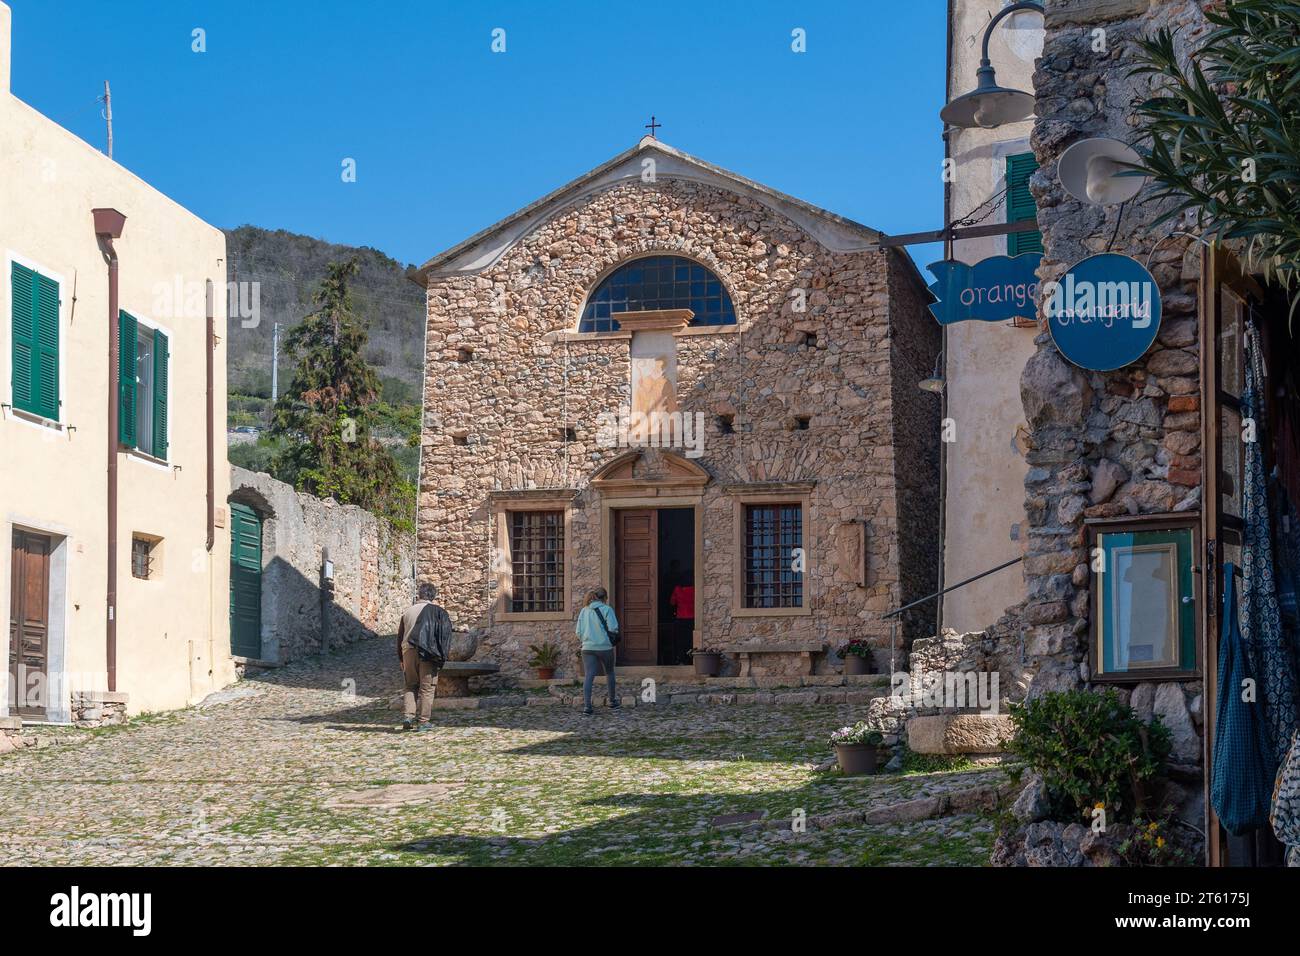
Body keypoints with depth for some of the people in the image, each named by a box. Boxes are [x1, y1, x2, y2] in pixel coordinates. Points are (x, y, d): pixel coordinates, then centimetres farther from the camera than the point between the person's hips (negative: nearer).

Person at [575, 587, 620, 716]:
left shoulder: (584, 611, 7)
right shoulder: (606, 609, -6)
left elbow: (578, 631, 7)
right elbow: (613, 628, -13)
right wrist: (614, 635, 9)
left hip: (588, 647, 2)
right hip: (605, 647, -2)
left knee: (588, 676, -3)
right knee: (609, 673, 19)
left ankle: (586, 705, -15)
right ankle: (612, 700, 32)